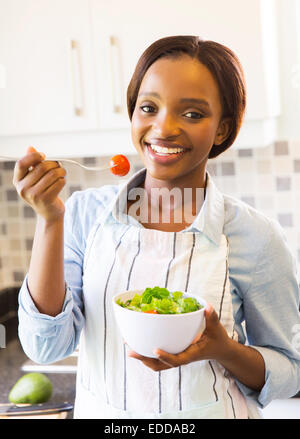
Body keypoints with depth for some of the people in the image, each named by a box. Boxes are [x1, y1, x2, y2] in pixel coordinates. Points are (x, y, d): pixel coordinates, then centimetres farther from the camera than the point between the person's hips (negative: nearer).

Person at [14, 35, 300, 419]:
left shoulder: (256, 238, -15)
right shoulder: (85, 212, -10)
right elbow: (46, 348, -14)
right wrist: (50, 220, -22)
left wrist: (222, 350, -24)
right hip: (100, 412, 2)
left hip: (208, 411, -1)